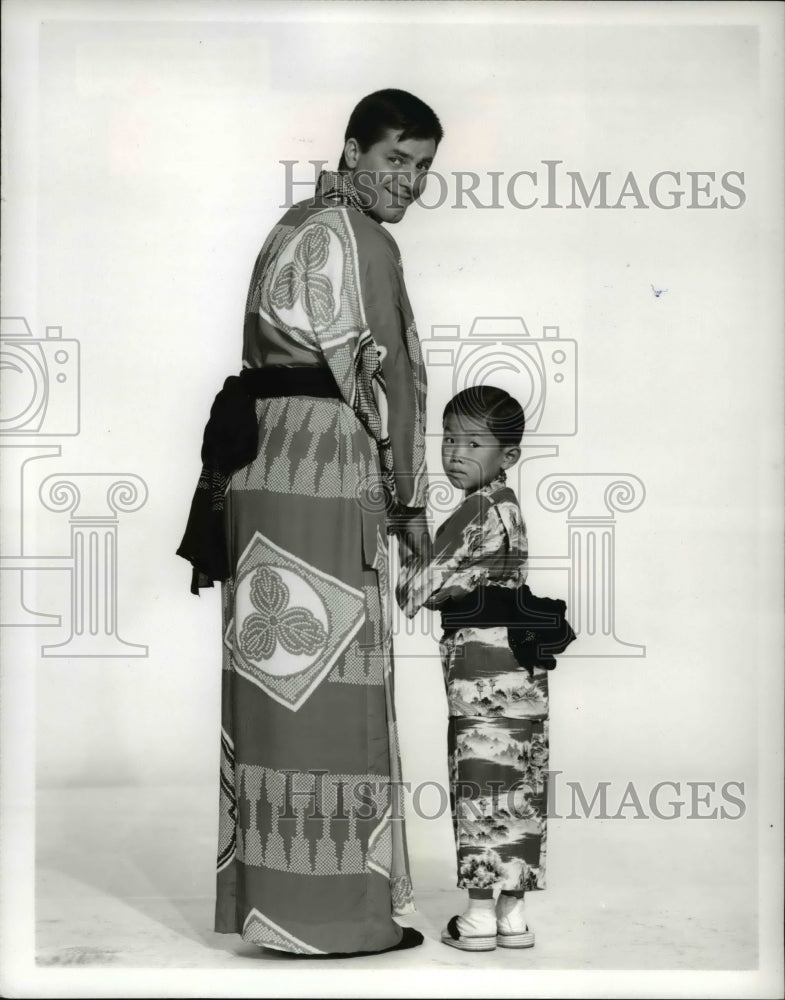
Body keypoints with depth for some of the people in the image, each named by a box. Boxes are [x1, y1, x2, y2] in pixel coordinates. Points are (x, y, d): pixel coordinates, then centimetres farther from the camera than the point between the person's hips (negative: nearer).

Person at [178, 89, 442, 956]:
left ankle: (266, 887, 19)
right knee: (328, 694, -4)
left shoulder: (299, 227, 20)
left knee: (278, 688, 12)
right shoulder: (347, 238, -9)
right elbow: (369, 377, -10)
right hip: (318, 492, -10)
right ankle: (328, 907, 2)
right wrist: (407, 496, -2)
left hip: (266, 476, 10)